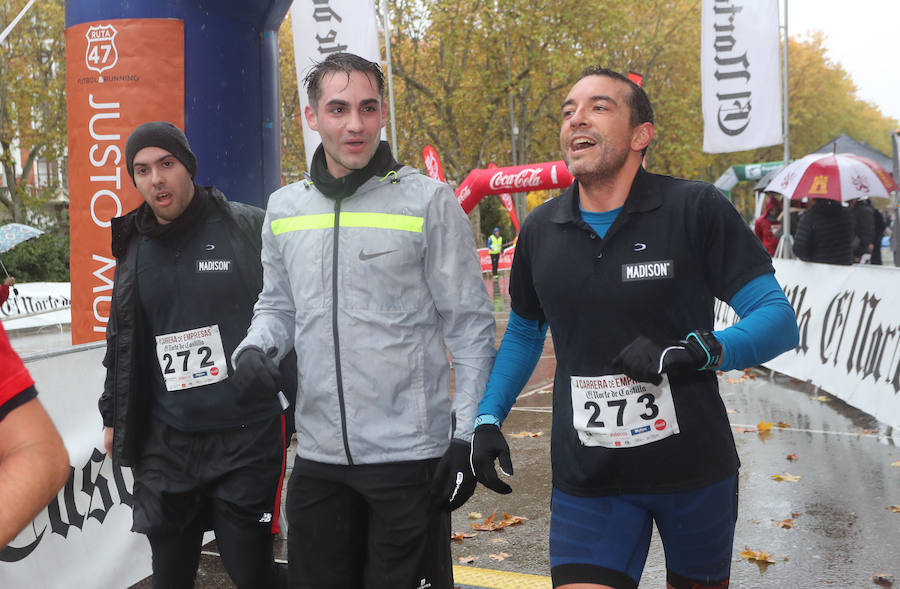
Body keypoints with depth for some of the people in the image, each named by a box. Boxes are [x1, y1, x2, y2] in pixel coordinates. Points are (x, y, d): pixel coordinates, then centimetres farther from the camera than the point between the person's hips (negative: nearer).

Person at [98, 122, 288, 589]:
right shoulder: (134, 248, 11)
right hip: (166, 444, 5)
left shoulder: (248, 228, -4)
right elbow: (121, 341, 21)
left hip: (245, 437, -4)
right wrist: (114, 418, 21)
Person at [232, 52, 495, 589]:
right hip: (319, 456, 4)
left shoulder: (428, 200, -5)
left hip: (411, 455, -4)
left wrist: (466, 435, -8)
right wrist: (257, 346, -2)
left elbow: (471, 327, -3)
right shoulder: (284, 208, 8)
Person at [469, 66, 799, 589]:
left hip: (694, 465, -1)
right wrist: (488, 419, 5)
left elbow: (779, 319, -11)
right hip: (587, 479, 2)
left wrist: (694, 351, -29)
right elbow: (524, 332, 17)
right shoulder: (539, 232, 2)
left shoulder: (696, 209, -10)